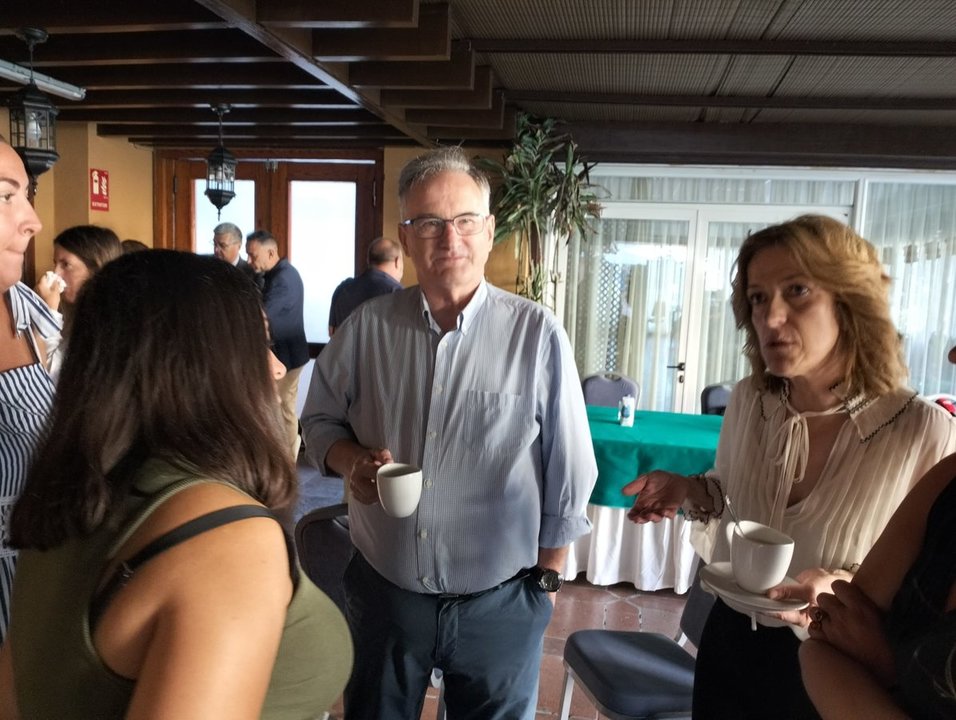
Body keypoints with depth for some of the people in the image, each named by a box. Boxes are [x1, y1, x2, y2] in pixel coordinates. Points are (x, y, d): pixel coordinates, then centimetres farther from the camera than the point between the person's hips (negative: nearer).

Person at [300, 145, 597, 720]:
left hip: (500, 602, -2)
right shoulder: (368, 325, -5)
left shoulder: (537, 334, -14)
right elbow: (321, 419, 7)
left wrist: (547, 577, 0)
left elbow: (568, 473, -7)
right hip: (383, 590, 3)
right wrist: (351, 459, -15)